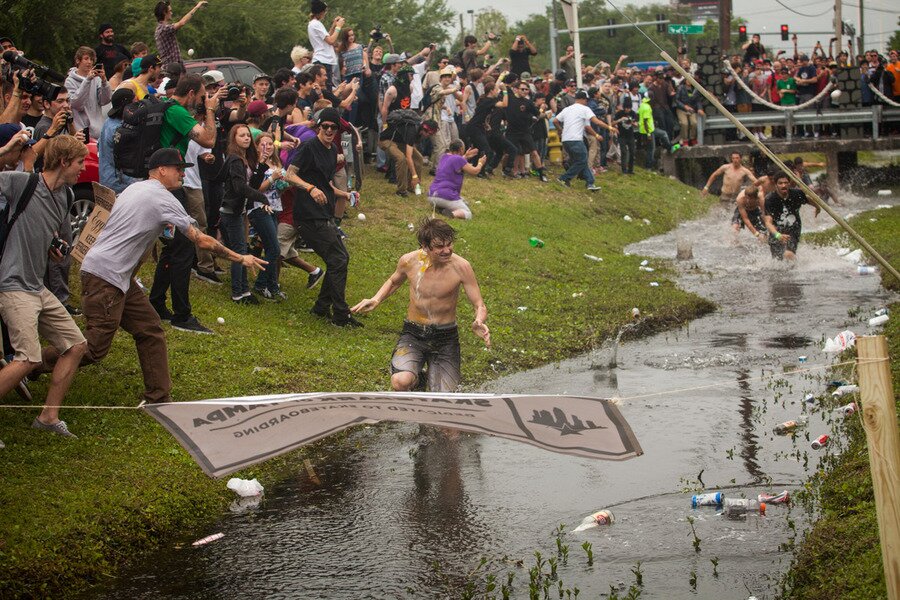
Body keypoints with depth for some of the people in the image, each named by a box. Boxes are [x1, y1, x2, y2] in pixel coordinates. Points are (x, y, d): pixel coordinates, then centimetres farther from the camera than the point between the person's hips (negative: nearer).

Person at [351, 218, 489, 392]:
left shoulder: (461, 267, -14)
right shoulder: (409, 261, -9)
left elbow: (480, 306, -9)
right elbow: (394, 282, 16)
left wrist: (478, 323, -32)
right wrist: (376, 300, -3)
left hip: (445, 338, 0)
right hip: (413, 334, 0)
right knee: (400, 383, -28)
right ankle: (417, 378, 11)